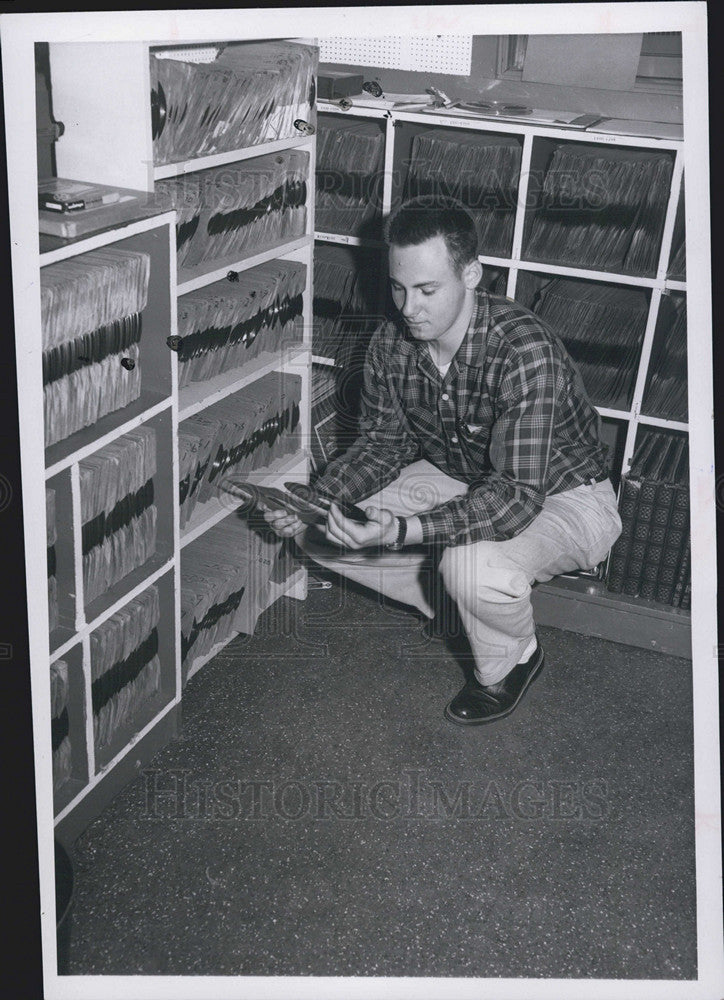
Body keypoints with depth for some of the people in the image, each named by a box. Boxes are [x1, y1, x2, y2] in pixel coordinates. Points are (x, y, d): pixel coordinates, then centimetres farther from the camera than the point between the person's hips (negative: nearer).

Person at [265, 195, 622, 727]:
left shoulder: (526, 352, -34)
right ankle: (472, 606, 10)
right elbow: (383, 444, 0)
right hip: (459, 481, 7)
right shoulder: (392, 343, -13)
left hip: (559, 495, -6)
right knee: (314, 531, -4)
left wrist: (402, 531, -49)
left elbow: (518, 494, -37)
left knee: (473, 564, -39)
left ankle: (512, 661, -1)